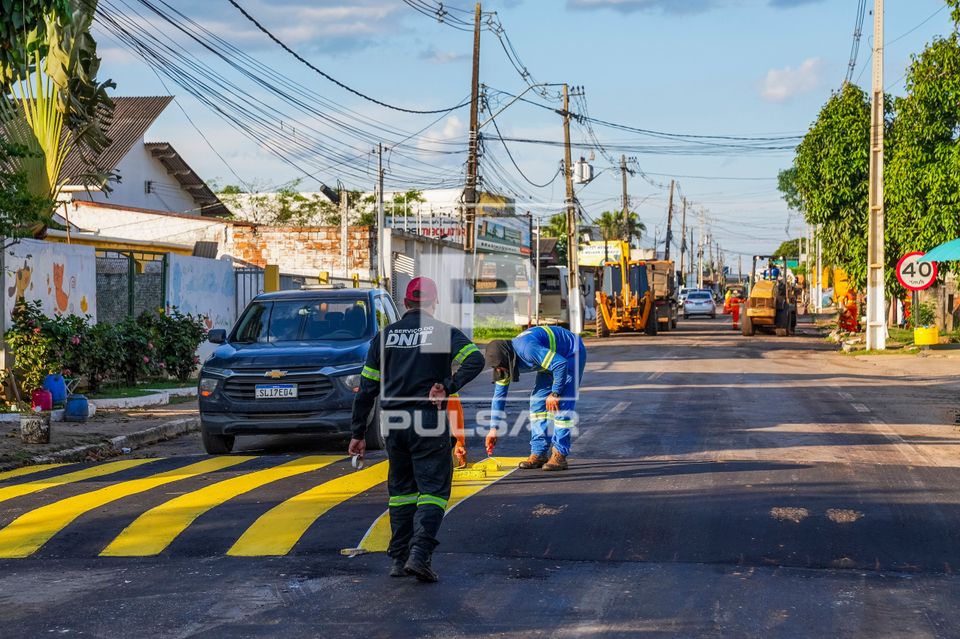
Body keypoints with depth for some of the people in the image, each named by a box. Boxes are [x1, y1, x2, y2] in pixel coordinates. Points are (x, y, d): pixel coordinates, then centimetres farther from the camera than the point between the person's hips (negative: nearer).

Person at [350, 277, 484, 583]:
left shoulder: (384, 336, 9)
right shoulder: (444, 333, -1)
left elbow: (366, 388, 8)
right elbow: (475, 360, -19)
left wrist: (358, 434, 12)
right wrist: (447, 387, -15)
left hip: (394, 423, 4)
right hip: (430, 422, -4)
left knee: (401, 488, 16)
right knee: (433, 488, 1)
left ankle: (399, 558, 16)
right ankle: (419, 554, -14)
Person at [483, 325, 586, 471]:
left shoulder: (527, 349, -37)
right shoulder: (505, 359, -8)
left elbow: (561, 364, -38)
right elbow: (499, 394, 2)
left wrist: (555, 393, -27)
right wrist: (493, 429, 2)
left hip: (571, 355, -9)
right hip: (552, 356, 9)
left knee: (562, 405, -16)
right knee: (537, 401, 1)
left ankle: (559, 455, -13)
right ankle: (538, 453, 3)